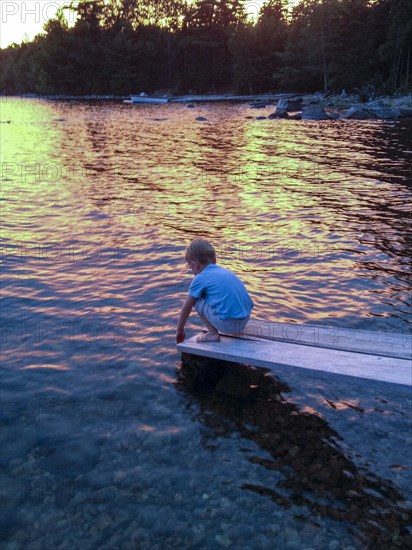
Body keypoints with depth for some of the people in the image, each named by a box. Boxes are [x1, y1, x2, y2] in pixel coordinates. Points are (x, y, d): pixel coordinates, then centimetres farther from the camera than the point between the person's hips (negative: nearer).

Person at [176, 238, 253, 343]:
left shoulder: (200, 279, -1)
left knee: (196, 300, 8)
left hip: (227, 324, -7)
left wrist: (180, 330, 24)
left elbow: (186, 308, 8)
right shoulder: (224, 270, 19)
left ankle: (213, 333, 5)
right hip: (245, 320, 7)